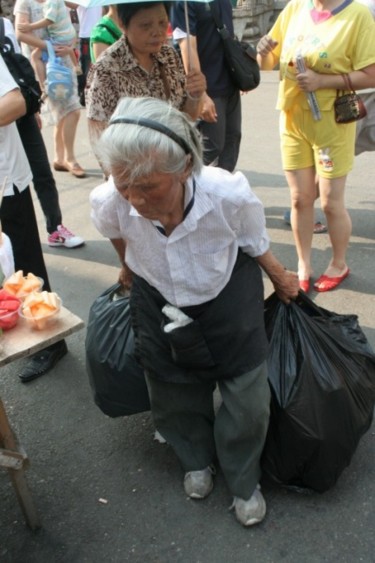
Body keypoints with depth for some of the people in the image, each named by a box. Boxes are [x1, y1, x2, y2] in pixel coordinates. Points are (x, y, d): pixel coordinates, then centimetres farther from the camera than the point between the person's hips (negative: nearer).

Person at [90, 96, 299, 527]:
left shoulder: (231, 195, -37)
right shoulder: (108, 202, -31)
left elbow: (255, 244, -12)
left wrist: (281, 279, 5)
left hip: (228, 300, -1)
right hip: (158, 302, 2)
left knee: (247, 400, 3)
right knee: (173, 393, 16)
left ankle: (243, 480, 34)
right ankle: (196, 460, 49)